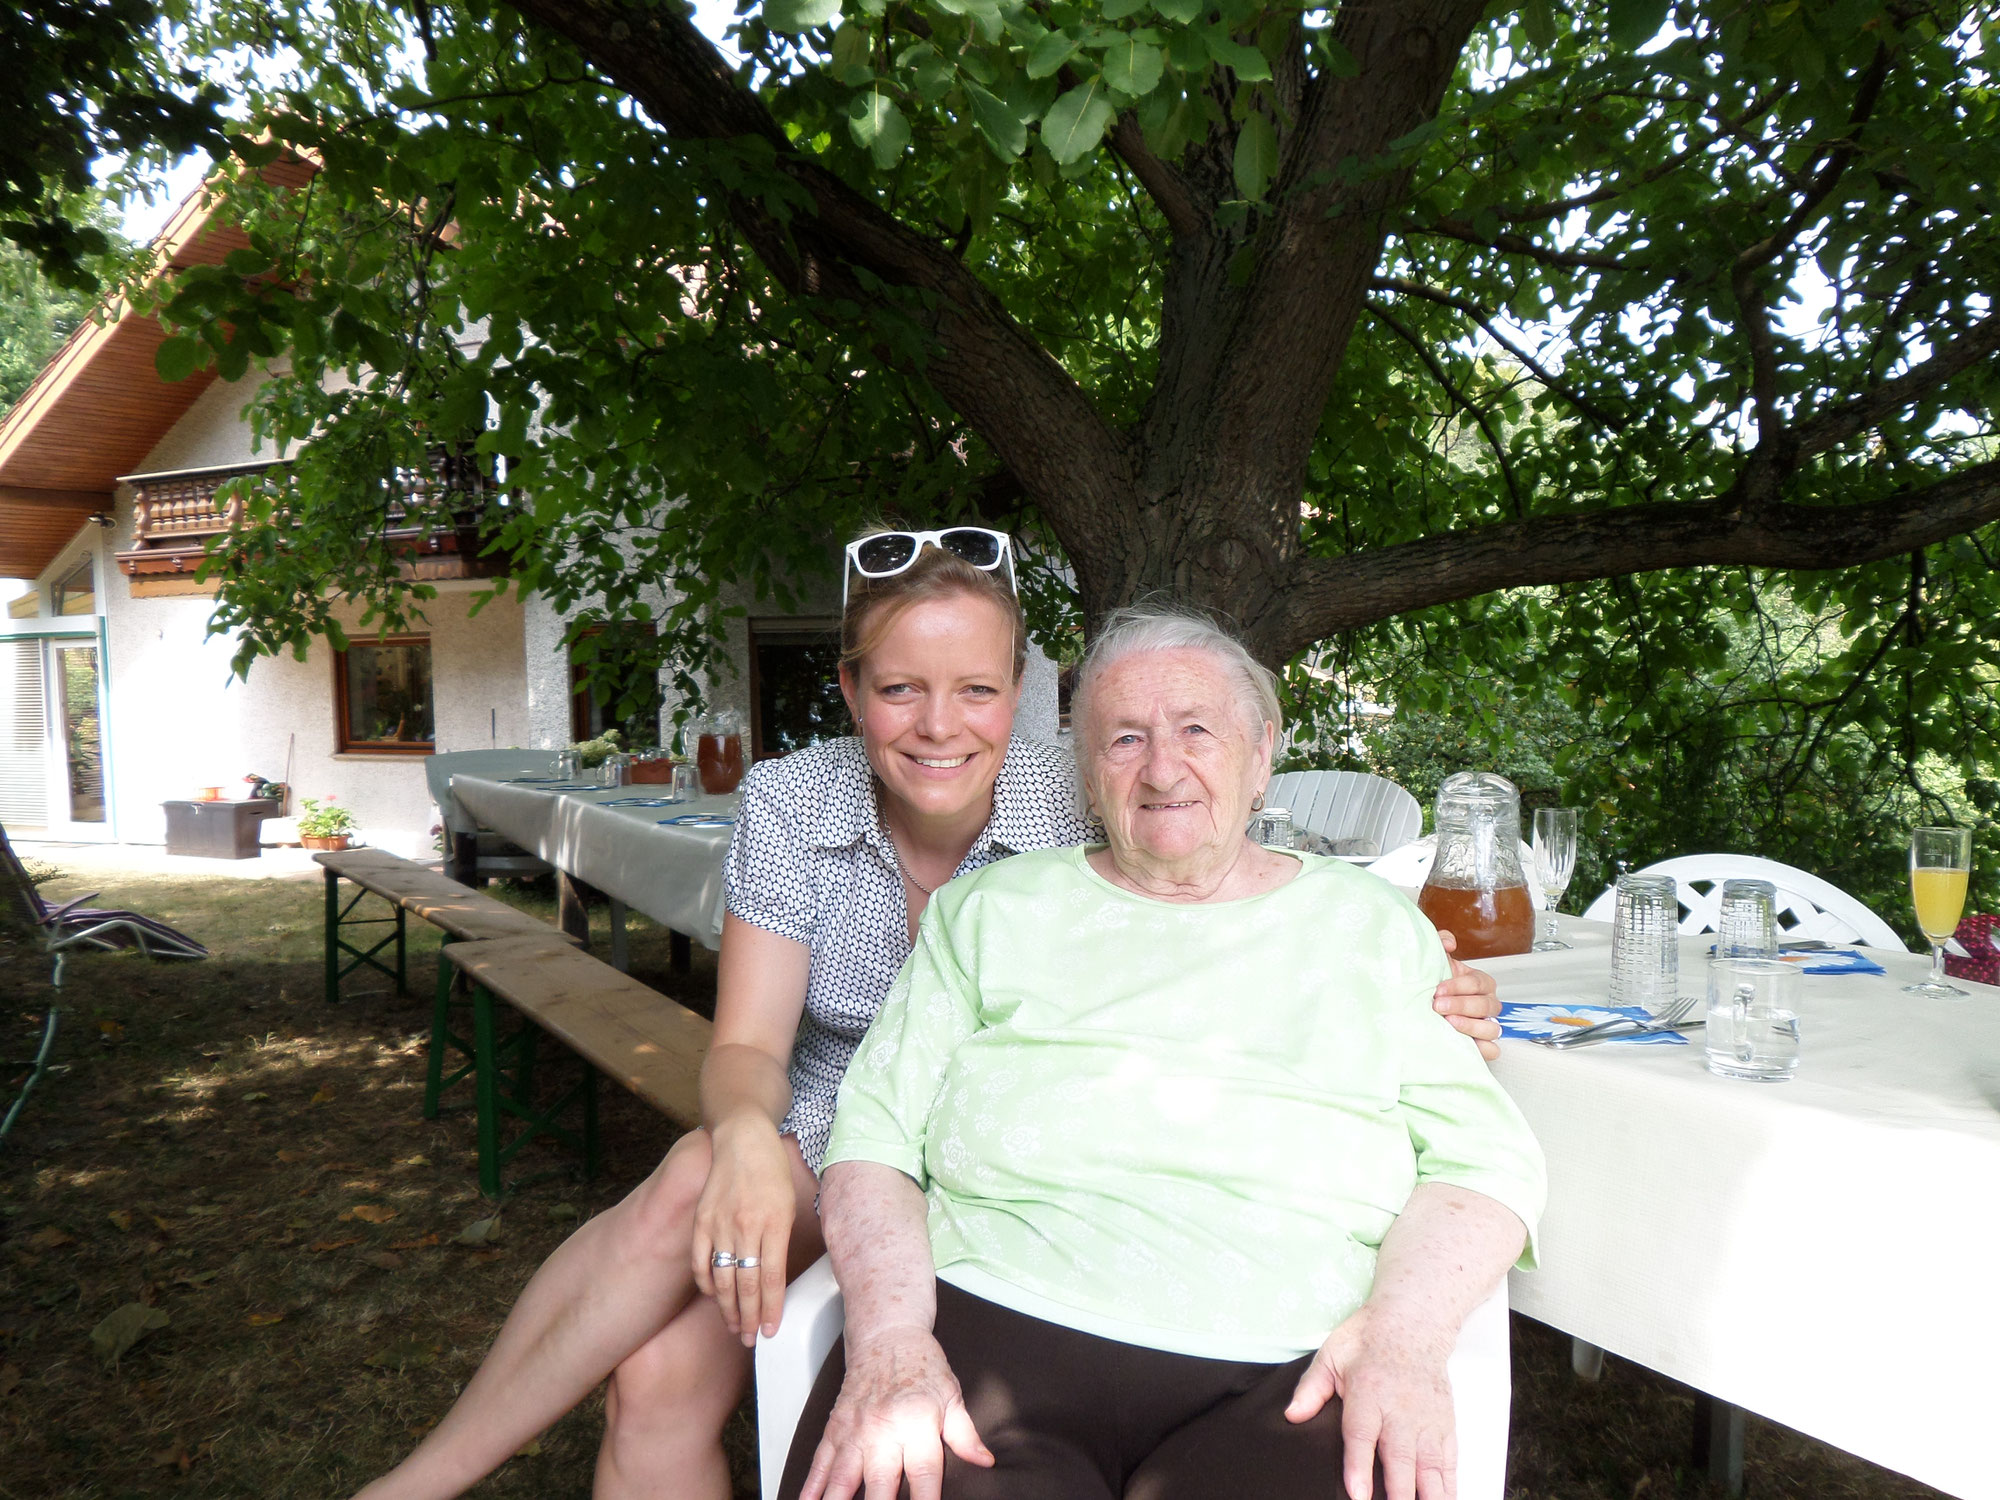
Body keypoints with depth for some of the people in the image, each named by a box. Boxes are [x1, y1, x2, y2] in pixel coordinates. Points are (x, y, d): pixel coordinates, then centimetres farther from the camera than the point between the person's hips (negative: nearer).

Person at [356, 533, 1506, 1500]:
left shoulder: (1080, 810, -13)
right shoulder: (791, 805, -8)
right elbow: (748, 1047, -10)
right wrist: (745, 1135, -34)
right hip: (821, 1157, 2)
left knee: (663, 1372, -23)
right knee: (663, 1346, -28)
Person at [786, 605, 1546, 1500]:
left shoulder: (1371, 926, 14)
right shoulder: (992, 910, 14)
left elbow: (1484, 1152, 8)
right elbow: (876, 1130, 7)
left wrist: (1405, 1330, -11)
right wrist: (889, 1334, -11)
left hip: (1282, 1372, 1)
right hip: (990, 1331, 0)